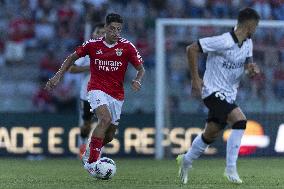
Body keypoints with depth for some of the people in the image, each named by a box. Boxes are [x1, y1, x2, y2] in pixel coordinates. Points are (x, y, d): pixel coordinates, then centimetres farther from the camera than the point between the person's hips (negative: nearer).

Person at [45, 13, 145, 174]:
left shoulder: (127, 47, -3)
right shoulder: (93, 45, -3)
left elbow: (141, 68, 0)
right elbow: (72, 58, 11)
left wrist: (137, 81, -21)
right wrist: (58, 76, 4)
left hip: (117, 94, 3)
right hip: (97, 89, -3)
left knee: (109, 136, 7)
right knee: (106, 119, -30)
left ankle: (88, 154, 38)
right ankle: (91, 161, -26)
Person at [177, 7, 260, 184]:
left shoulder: (248, 43, 4)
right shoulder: (224, 42, -22)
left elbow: (248, 63, 13)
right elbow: (191, 49, -18)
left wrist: (252, 68, -13)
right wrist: (195, 78, -18)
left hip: (229, 95, 9)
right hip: (213, 91, -9)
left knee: (210, 134, 16)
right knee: (240, 120, -24)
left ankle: (186, 161, 40)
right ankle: (231, 168, -19)